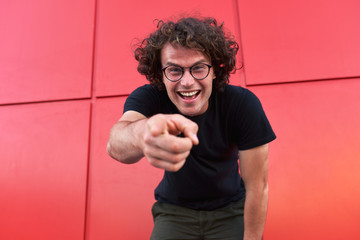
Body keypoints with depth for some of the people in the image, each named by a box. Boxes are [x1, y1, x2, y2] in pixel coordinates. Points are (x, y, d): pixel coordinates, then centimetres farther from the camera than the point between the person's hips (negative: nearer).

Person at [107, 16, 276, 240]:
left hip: (230, 209, 1)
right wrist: (143, 133, -69)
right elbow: (115, 145, -46)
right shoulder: (148, 98, -22)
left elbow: (257, 186, -18)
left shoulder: (243, 104, -24)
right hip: (174, 210, 0)